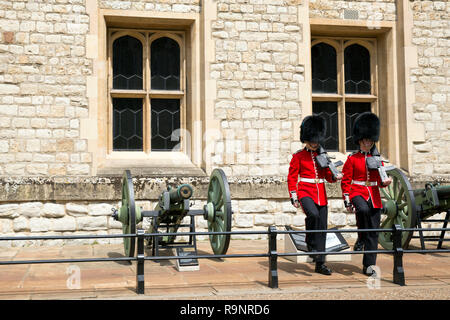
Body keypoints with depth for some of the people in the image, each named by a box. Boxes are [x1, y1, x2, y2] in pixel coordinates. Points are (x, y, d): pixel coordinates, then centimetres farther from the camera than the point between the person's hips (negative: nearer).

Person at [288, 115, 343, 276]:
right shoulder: (298, 156, 0)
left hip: (321, 194, 5)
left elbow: (328, 176, 15)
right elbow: (291, 178, 0)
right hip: (305, 193, -4)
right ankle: (310, 243, -6)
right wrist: (293, 197, -9)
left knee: (322, 228, 1)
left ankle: (320, 264, 8)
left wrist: (335, 177, -8)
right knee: (313, 214, -33)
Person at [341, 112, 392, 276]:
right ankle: (361, 239, -14)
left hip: (374, 196, 4)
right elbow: (345, 181, 0)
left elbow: (381, 180, 13)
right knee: (363, 210, -38)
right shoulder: (352, 159, 2)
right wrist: (347, 200, -9)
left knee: (373, 232, 0)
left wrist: (385, 181, -11)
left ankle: (369, 266, 7)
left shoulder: (377, 158, 12)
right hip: (357, 193, -4)